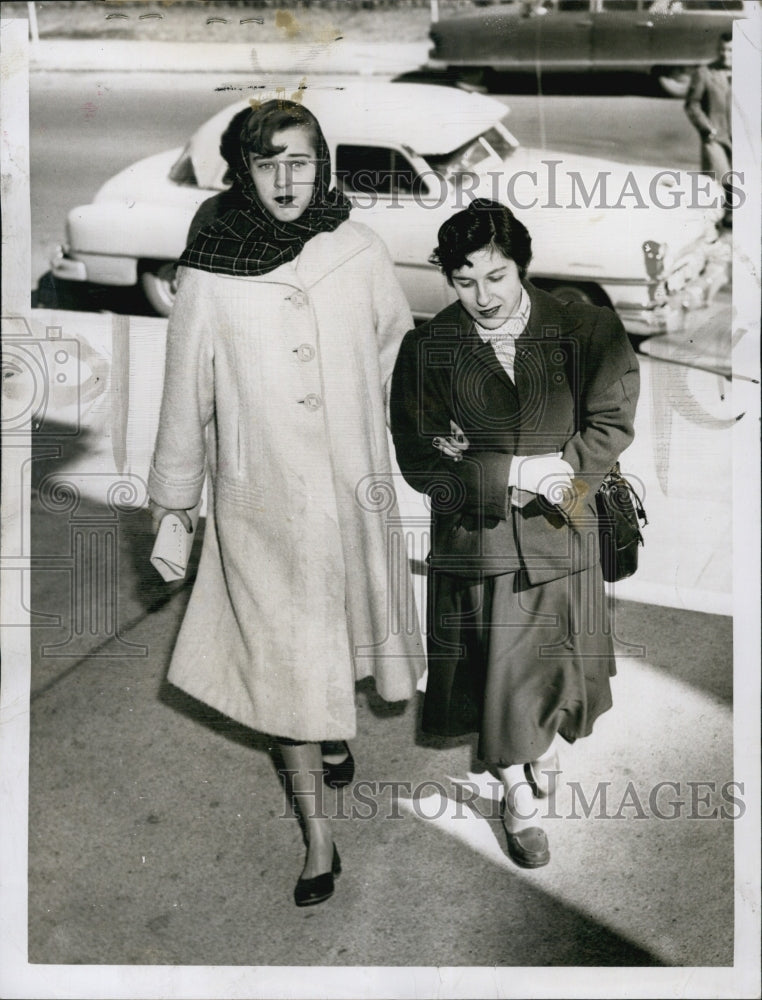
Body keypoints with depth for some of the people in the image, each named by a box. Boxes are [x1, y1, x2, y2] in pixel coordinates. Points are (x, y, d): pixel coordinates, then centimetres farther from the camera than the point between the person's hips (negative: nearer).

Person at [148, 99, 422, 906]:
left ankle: (333, 728, 52)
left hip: (353, 484, 2)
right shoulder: (209, 272, -11)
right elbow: (188, 387, -1)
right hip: (262, 497, -2)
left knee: (342, 620, 20)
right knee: (284, 654, 3)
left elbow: (398, 356, 9)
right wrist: (173, 488, 7)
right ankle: (315, 830, 15)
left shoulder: (360, 252, -6)